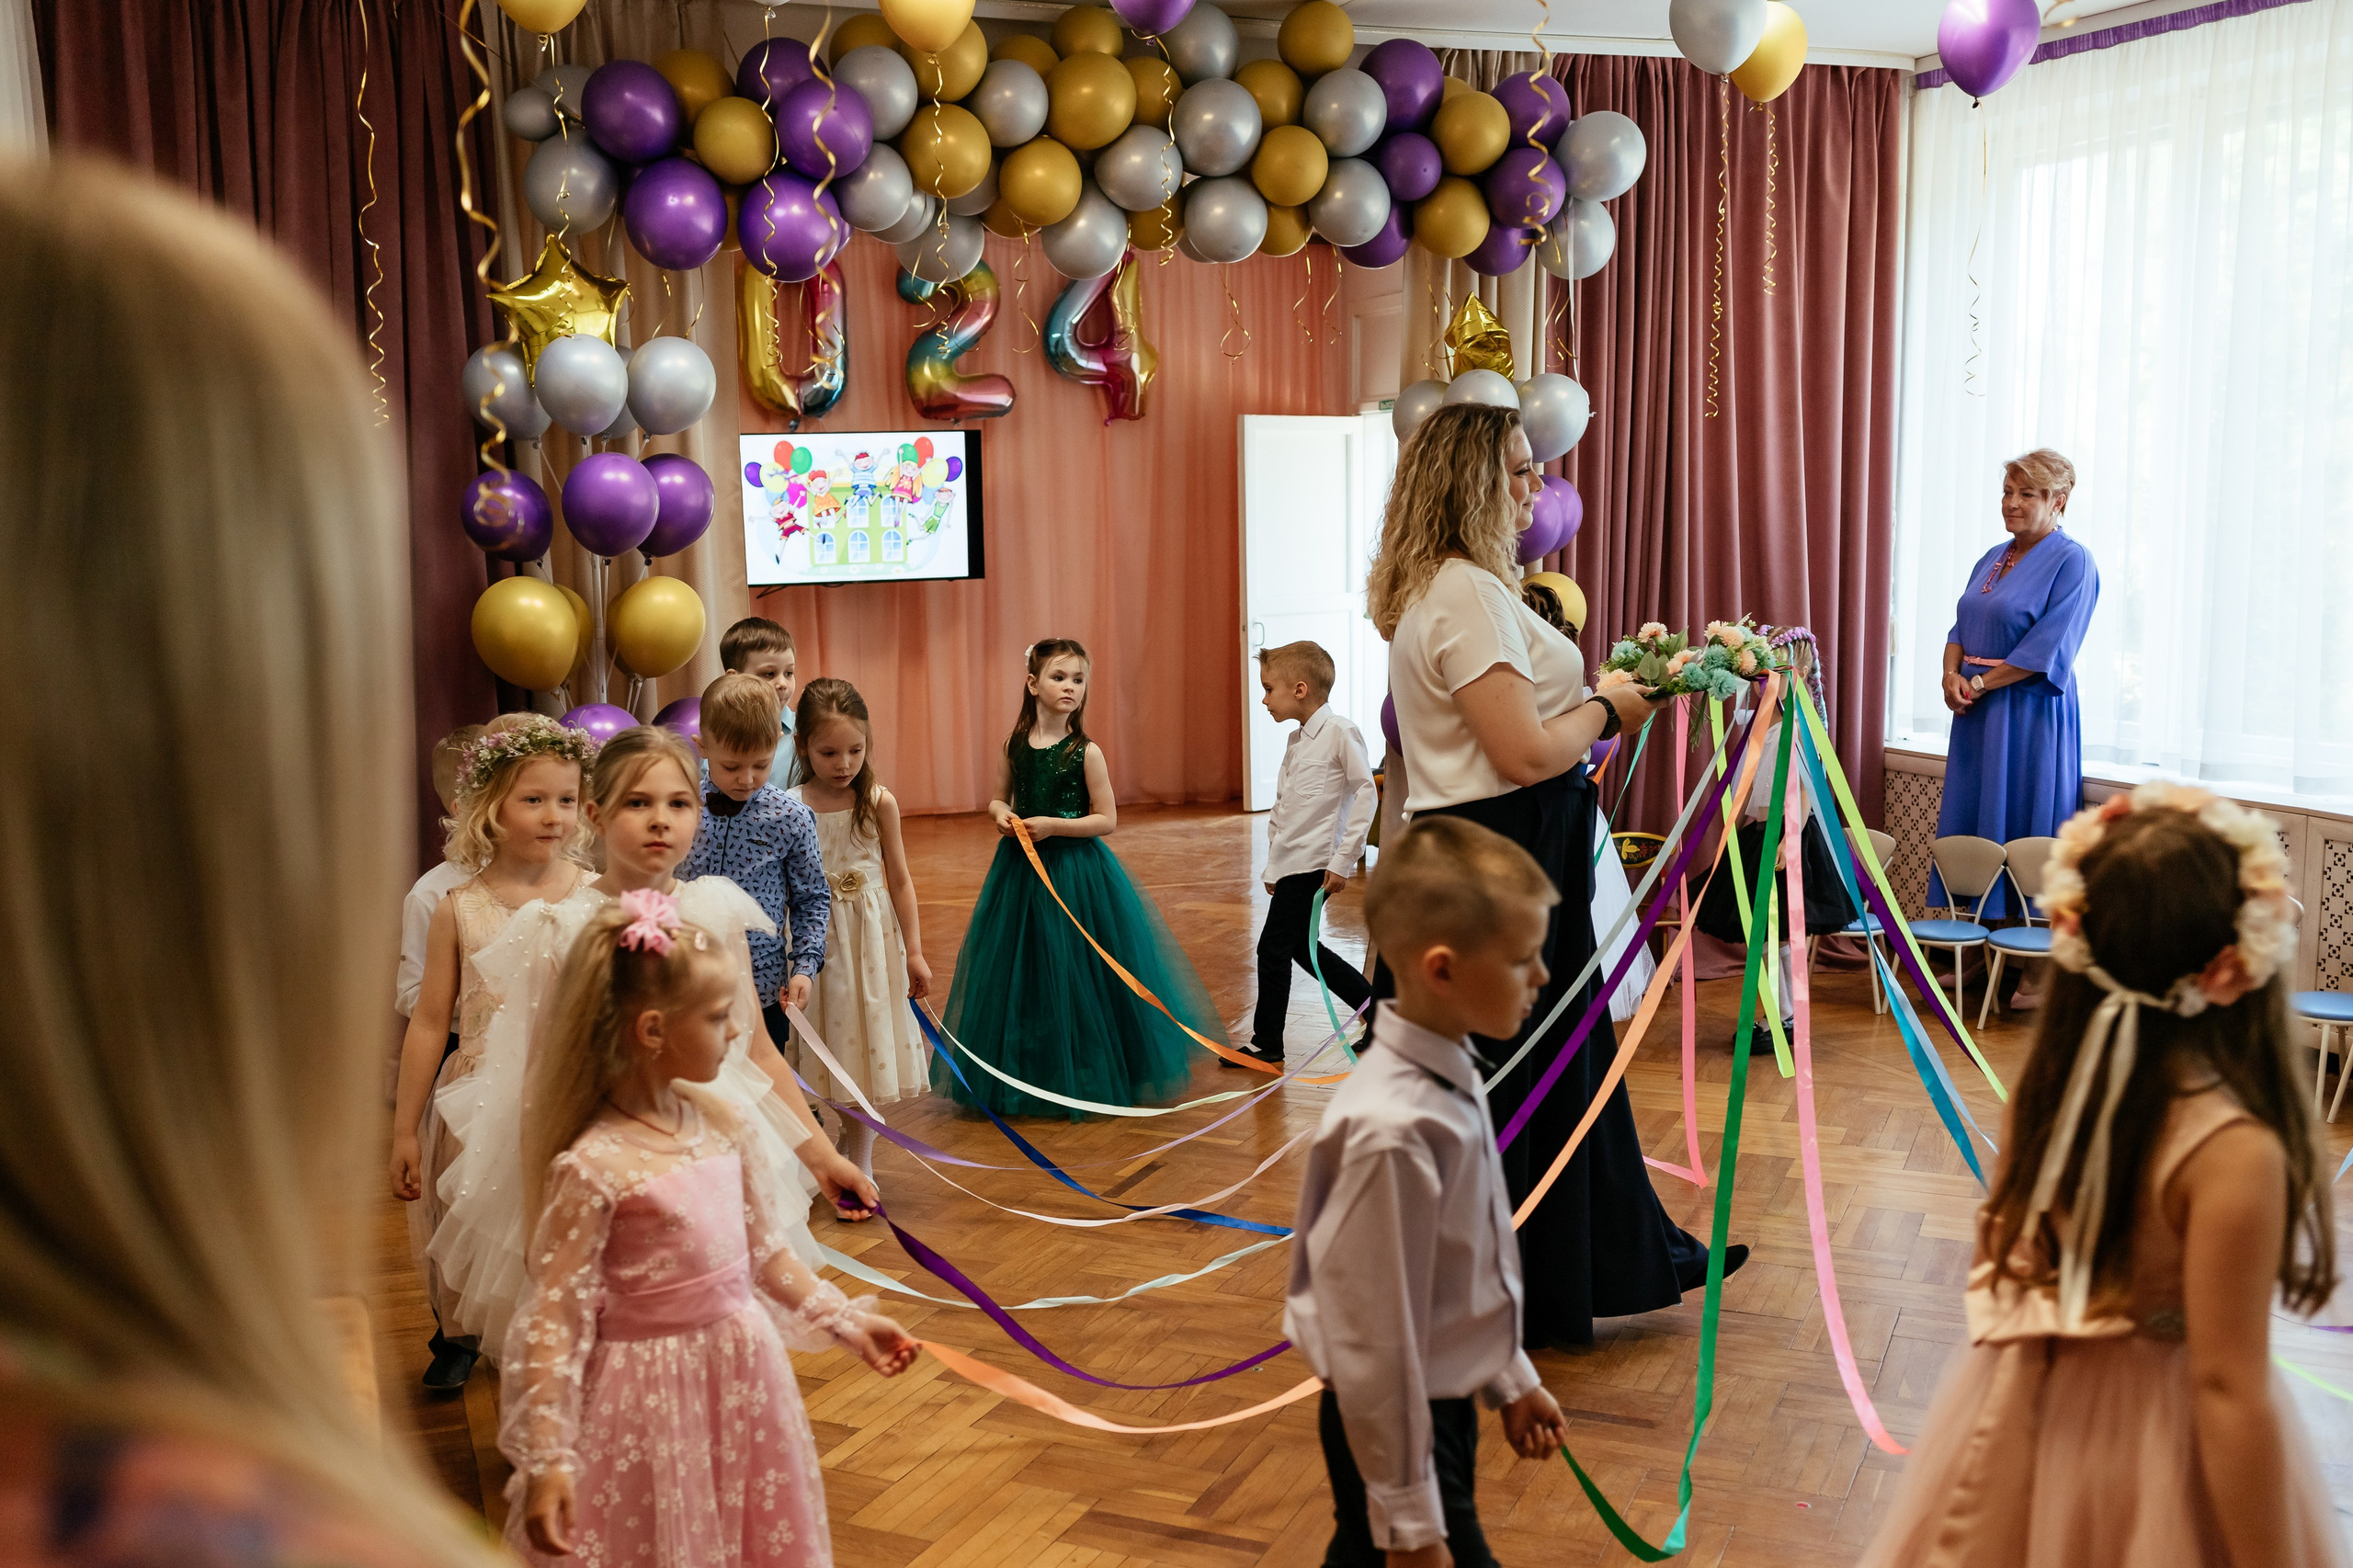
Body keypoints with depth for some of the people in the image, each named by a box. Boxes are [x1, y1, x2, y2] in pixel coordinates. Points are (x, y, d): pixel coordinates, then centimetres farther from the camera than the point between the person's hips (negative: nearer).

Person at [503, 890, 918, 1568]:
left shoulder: (721, 1122, -1)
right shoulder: (593, 1168, -21)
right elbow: (554, 1320, -18)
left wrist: (842, 1320, 16)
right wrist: (546, 1461, -18)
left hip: (743, 1368, 6)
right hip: (655, 1392, -6)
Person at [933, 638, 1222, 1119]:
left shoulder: (1085, 752, -9)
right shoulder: (1014, 745, 2)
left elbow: (1106, 819, -7)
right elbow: (999, 798, 15)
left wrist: (1053, 825, -17)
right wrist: (1001, 815, -8)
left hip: (1075, 873, -4)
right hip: (1021, 870, 4)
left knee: (1075, 974, 2)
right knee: (1020, 976, 10)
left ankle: (1085, 1077, 19)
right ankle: (1023, 1075, 26)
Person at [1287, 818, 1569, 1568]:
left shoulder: (1451, 1078, -2)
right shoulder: (1396, 1130, -30)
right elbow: (1376, 1338, -24)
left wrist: (1511, 1378, 21)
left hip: (1444, 1403, 8)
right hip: (1394, 1425, -8)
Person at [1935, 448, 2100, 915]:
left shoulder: (2072, 561, -9)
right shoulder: (1993, 558, 16)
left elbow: (2046, 649, -16)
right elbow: (1961, 628, 15)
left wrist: (1978, 684, -14)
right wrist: (1951, 676, -5)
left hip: (2030, 716, -8)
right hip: (1977, 716, 8)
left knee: (2017, 824, -5)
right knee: (1968, 820, 8)